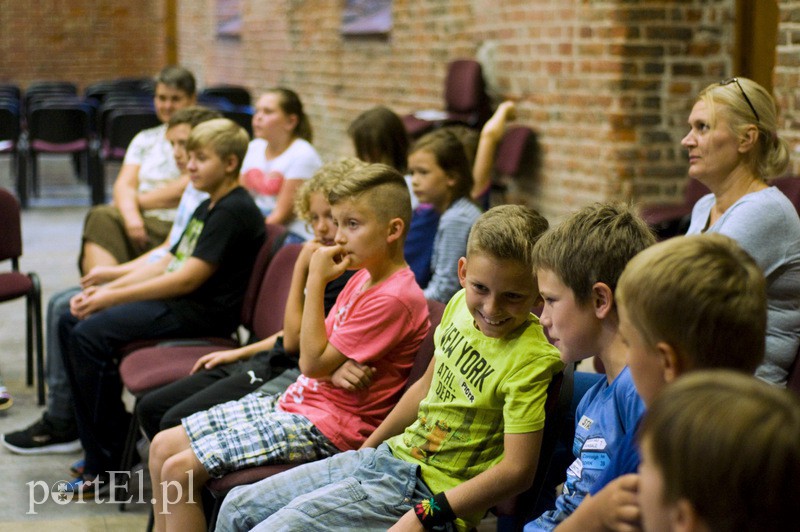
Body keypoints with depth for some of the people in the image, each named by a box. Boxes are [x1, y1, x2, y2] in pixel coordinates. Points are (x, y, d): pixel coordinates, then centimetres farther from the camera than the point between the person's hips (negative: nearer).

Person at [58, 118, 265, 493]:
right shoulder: (207, 207, 20)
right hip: (175, 301, 11)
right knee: (71, 323, 4)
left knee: (91, 334, -22)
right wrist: (105, 289, 7)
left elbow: (188, 278, -20)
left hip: (202, 312, -11)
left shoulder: (234, 211, -13)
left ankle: (109, 463, -13)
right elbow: (168, 262, 19)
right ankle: (97, 447, 5)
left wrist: (113, 297, -16)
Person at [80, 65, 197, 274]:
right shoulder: (144, 139, 24)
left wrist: (138, 200, 1)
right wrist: (130, 214, -12)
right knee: (101, 217, -29)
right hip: (140, 222, 4)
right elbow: (124, 183, 10)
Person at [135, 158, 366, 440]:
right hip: (266, 363, 11)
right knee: (150, 408, 8)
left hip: (288, 375, -11)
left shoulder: (349, 274, -17)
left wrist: (300, 271, -16)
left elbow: (294, 340, -18)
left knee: (176, 422, -19)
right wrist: (239, 352, 22)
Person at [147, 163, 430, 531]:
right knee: (163, 446, 8)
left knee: (179, 470, -15)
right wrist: (338, 364, -11)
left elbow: (313, 362, -19)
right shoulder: (361, 278, 10)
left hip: (322, 429, -10)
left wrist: (317, 282, -15)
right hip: (291, 402, 10)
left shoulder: (395, 298, -20)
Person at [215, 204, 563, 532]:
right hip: (388, 455, 8)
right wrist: (366, 449, 22)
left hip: (427, 492, -8)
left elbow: (517, 471, -25)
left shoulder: (531, 360, -22)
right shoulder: (460, 305, 0)